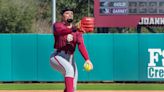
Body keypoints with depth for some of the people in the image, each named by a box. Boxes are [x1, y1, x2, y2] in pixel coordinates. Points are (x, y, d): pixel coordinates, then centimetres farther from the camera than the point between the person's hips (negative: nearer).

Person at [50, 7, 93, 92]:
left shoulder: (77, 30, 7)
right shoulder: (57, 25, -3)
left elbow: (81, 45, -8)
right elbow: (61, 30, -30)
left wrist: (87, 59, -25)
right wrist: (74, 29, -50)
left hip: (70, 59, 5)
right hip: (58, 56, -5)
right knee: (69, 69, -34)